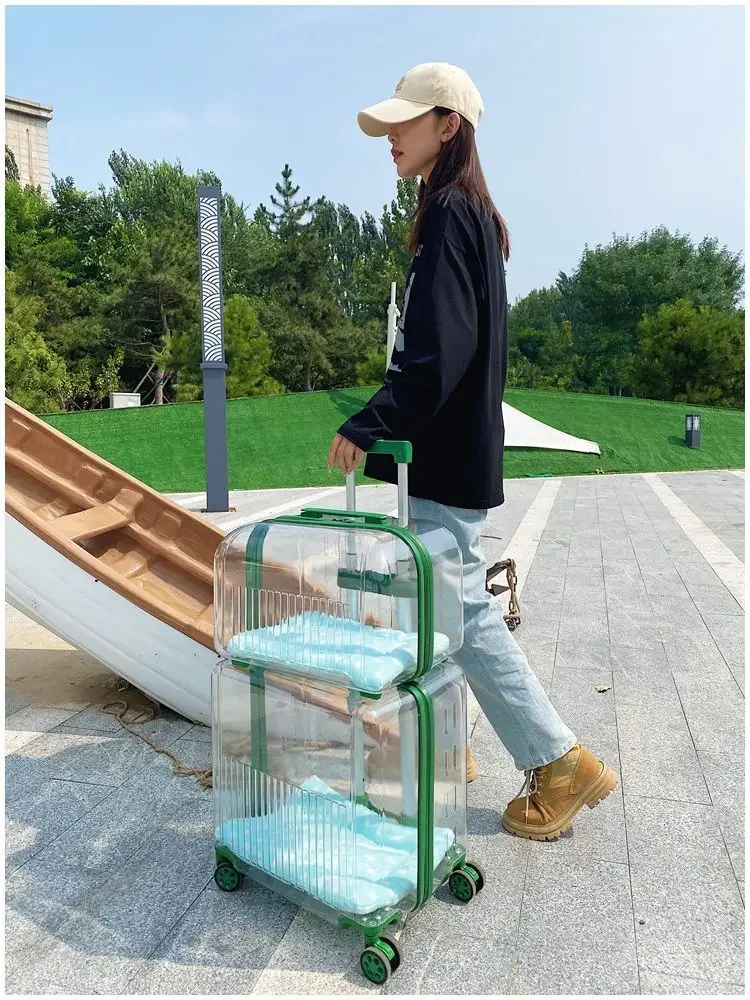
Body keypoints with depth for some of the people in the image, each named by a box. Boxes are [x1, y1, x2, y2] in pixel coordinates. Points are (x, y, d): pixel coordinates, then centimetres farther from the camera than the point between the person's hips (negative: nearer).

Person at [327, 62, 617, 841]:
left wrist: (365, 427, -19)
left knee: (465, 615, -2)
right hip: (449, 451, 10)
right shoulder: (469, 216, 17)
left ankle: (562, 764, 12)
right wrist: (386, 431, 18)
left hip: (446, 459, -10)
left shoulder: (450, 214, -13)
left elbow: (438, 353, -24)